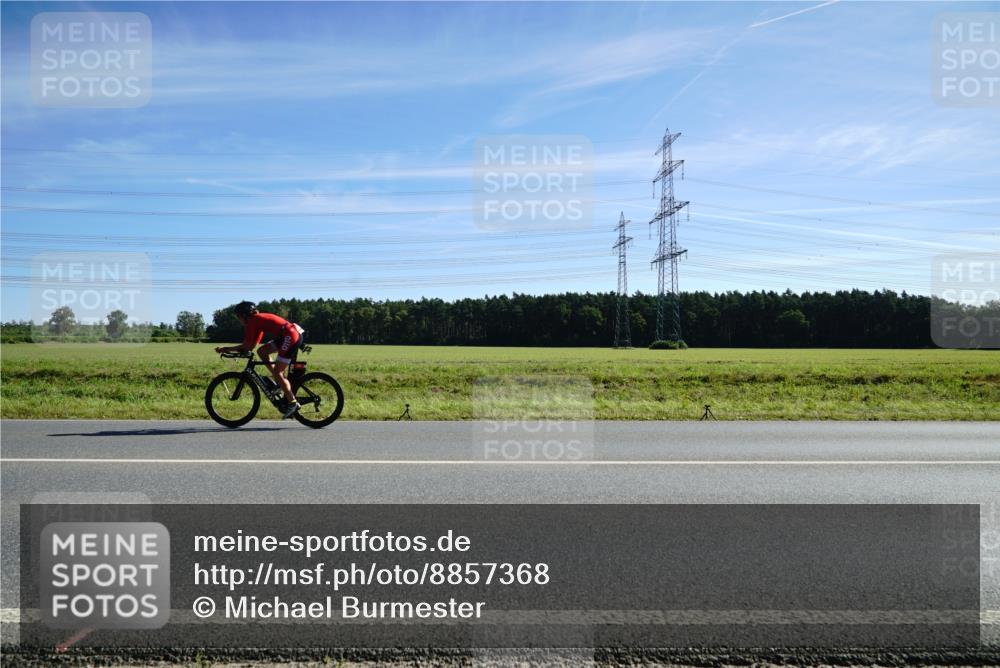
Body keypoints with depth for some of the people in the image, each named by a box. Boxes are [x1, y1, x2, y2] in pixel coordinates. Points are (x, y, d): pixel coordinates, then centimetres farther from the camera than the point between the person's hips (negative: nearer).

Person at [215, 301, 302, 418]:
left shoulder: (252, 321, -2)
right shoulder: (258, 320, 24)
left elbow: (247, 346, -4)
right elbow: (251, 345, 22)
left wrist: (225, 349, 5)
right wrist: (228, 349, 20)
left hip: (290, 336, -9)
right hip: (294, 333, 9)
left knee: (277, 373, -4)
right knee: (262, 351, 15)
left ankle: (292, 403, 0)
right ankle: (281, 383, 15)